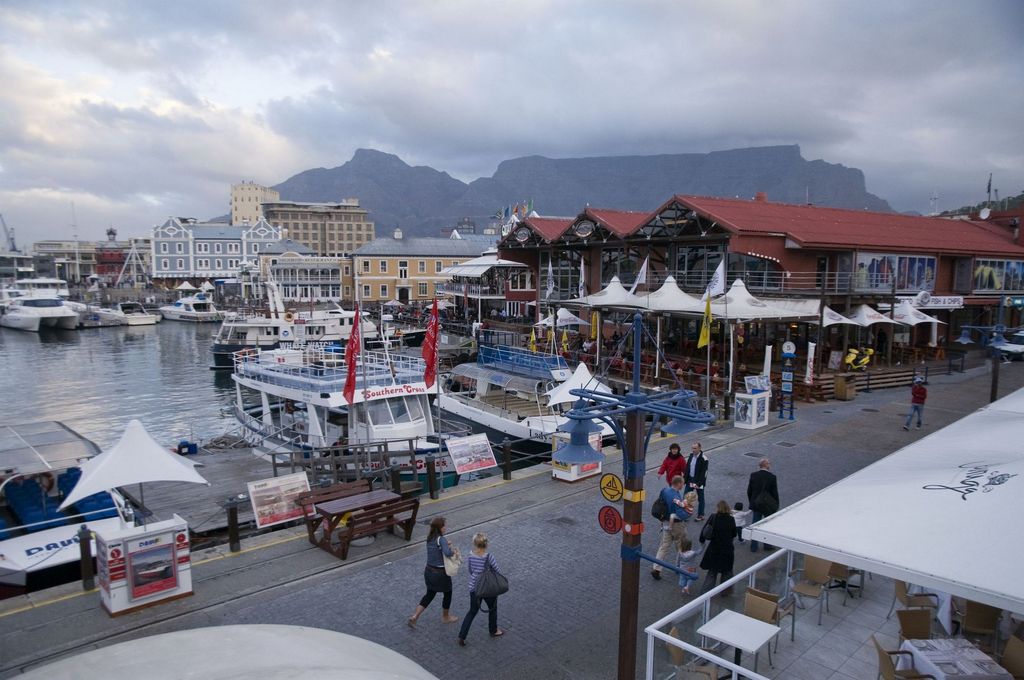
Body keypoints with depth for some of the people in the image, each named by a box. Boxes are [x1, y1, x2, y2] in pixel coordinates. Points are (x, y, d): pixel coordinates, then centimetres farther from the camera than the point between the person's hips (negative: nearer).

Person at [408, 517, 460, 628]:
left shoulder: (429, 539, 1)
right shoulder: (441, 539, -23)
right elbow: (447, 553, -38)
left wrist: (448, 546, 2)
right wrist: (454, 550, -18)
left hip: (429, 571, 7)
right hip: (441, 573, -7)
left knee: (429, 595, 22)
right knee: (447, 594, 19)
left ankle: (414, 616, 11)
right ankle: (445, 617, 38)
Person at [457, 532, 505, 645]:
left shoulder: (471, 556, -14)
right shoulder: (489, 556, -22)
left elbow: (469, 570, 1)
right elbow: (497, 571, -12)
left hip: (474, 588, 3)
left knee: (472, 612, 19)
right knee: (492, 609, 24)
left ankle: (462, 636, 13)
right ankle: (493, 631, 43)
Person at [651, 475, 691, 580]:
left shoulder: (665, 490, -4)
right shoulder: (676, 498, -28)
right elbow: (681, 515, -30)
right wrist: (689, 513, -11)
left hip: (666, 523, 7)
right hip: (676, 524, -7)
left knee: (664, 546, 11)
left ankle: (656, 568, 5)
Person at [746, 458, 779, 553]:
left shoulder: (753, 475, -7)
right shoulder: (772, 477, -14)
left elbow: (749, 491, 0)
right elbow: (775, 493, -9)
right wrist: (776, 506, 3)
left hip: (755, 505, 2)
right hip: (769, 506, -2)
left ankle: (753, 547, 14)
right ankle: (767, 545, 25)